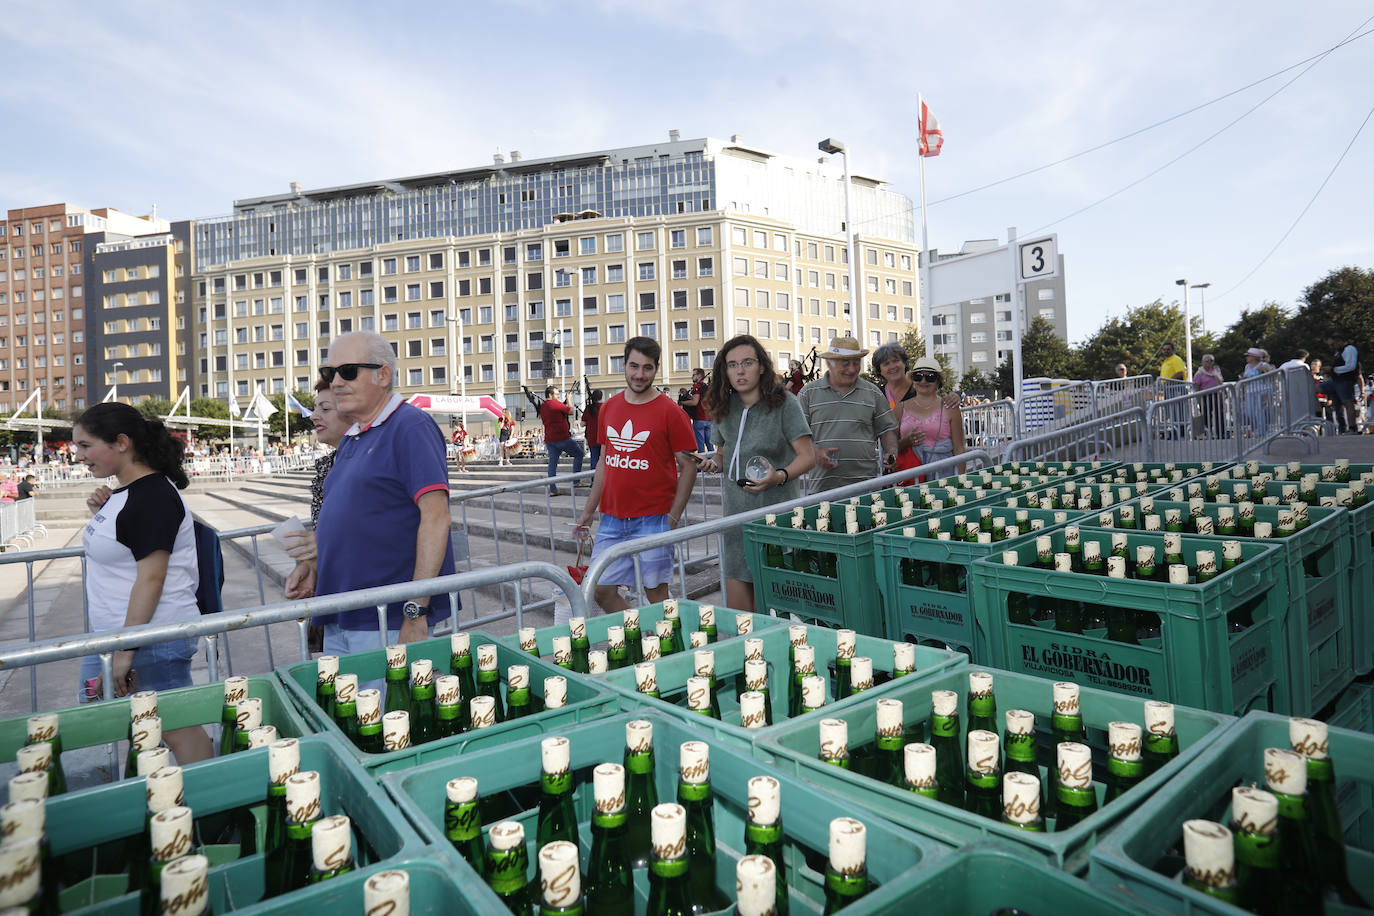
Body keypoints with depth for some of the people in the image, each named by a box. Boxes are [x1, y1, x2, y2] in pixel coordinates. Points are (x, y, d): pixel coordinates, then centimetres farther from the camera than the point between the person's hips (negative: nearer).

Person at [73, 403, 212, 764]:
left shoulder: (152, 497, -19)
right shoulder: (124, 492, 10)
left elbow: (151, 577, -22)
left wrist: (126, 649, -21)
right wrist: (101, 515, 5)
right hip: (114, 633, 10)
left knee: (177, 730, 0)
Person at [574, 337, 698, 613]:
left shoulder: (669, 411, -7)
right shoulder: (609, 408, 9)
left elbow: (688, 467, -5)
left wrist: (673, 518, -12)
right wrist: (588, 511, 15)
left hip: (653, 520, -5)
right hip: (611, 518, 5)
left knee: (655, 592, 3)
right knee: (601, 590, 8)